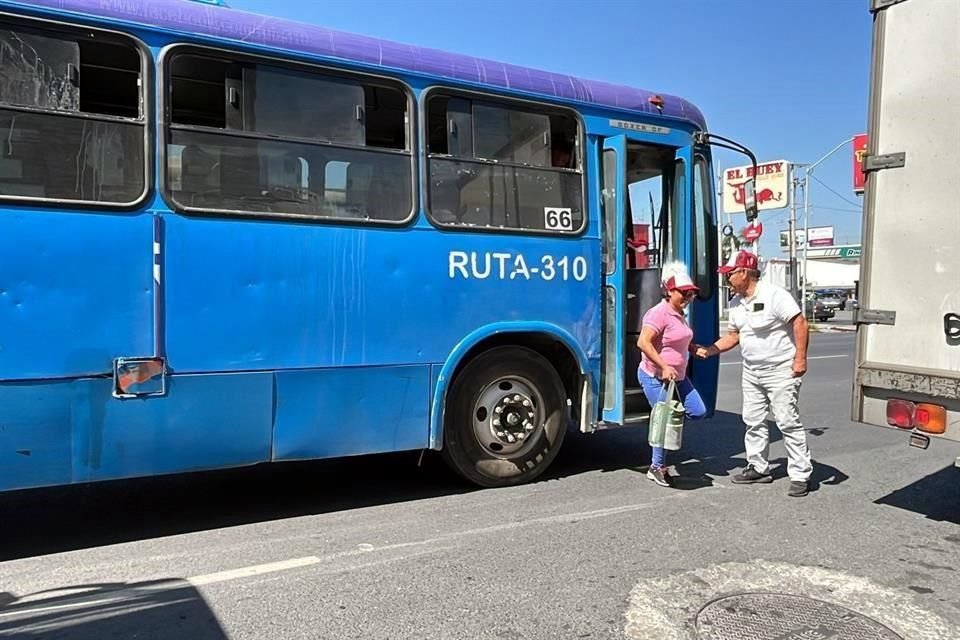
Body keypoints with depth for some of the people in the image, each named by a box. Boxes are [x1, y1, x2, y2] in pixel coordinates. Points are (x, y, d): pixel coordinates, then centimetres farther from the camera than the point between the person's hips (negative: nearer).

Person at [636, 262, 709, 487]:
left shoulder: (679, 314, 13)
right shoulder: (660, 312, -17)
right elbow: (643, 342, -27)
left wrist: (695, 348, 10)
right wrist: (664, 367, -28)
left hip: (678, 376, 9)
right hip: (656, 377, -9)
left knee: (698, 411, 3)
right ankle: (657, 468, 13)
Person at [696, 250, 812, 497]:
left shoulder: (774, 295, -17)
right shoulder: (736, 303, 8)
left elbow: (799, 323, -18)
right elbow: (733, 335, 17)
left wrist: (800, 358, -22)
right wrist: (709, 350, 6)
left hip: (780, 370, -8)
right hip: (752, 372, 8)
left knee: (788, 422, -5)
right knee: (753, 421, 12)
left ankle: (800, 476, 3)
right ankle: (758, 468, 24)